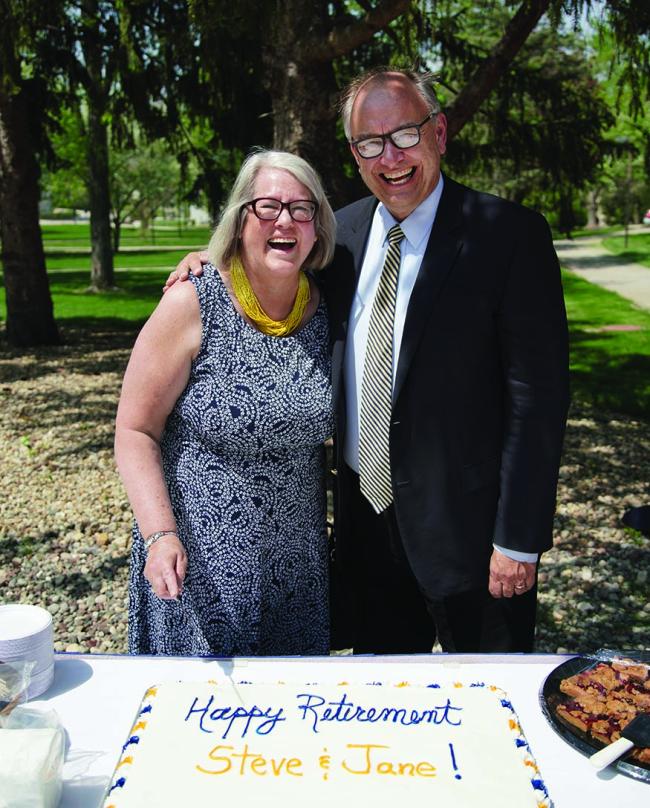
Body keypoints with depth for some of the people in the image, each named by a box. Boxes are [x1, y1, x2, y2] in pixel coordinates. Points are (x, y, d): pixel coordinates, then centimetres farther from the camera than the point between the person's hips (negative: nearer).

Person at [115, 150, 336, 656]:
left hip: (297, 566, 4)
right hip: (199, 562, -4)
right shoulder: (192, 305, -13)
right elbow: (135, 430, -10)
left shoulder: (325, 309, 0)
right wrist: (161, 535, -20)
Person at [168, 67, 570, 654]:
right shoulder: (345, 230, 4)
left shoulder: (510, 235, -13)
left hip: (464, 520, -5)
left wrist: (519, 539, -16)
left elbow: (538, 394, -15)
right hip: (366, 515, 5)